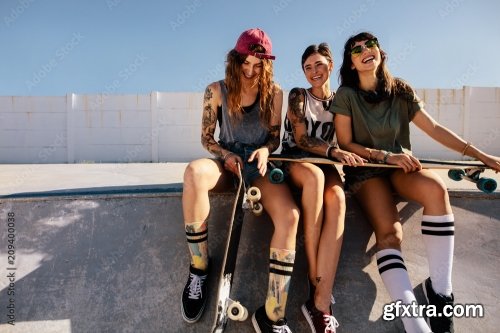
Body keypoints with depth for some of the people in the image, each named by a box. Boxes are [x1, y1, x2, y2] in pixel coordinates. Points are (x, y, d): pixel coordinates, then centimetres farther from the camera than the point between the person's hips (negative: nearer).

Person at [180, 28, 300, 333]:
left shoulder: (274, 92, 4)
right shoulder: (217, 90, 2)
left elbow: (275, 136, 8)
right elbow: (207, 138, 4)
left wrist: (265, 150, -15)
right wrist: (226, 155, -16)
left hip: (259, 164, 1)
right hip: (227, 161, 0)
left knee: (289, 216, -30)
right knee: (194, 172, -38)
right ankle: (199, 267, -19)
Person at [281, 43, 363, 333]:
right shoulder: (298, 96, 6)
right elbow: (301, 138, -7)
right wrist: (334, 151, -23)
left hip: (326, 162, 2)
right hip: (294, 159, -2)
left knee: (337, 199, -34)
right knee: (315, 175, -39)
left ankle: (320, 303, -37)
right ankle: (315, 279, -30)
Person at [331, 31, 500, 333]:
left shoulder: (400, 90, 7)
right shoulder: (346, 95, -2)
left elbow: (434, 128, 5)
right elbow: (345, 144, -5)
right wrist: (386, 156, -16)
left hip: (400, 166, 3)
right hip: (365, 170, -2)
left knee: (436, 187, -32)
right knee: (389, 232, -28)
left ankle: (440, 289, -19)